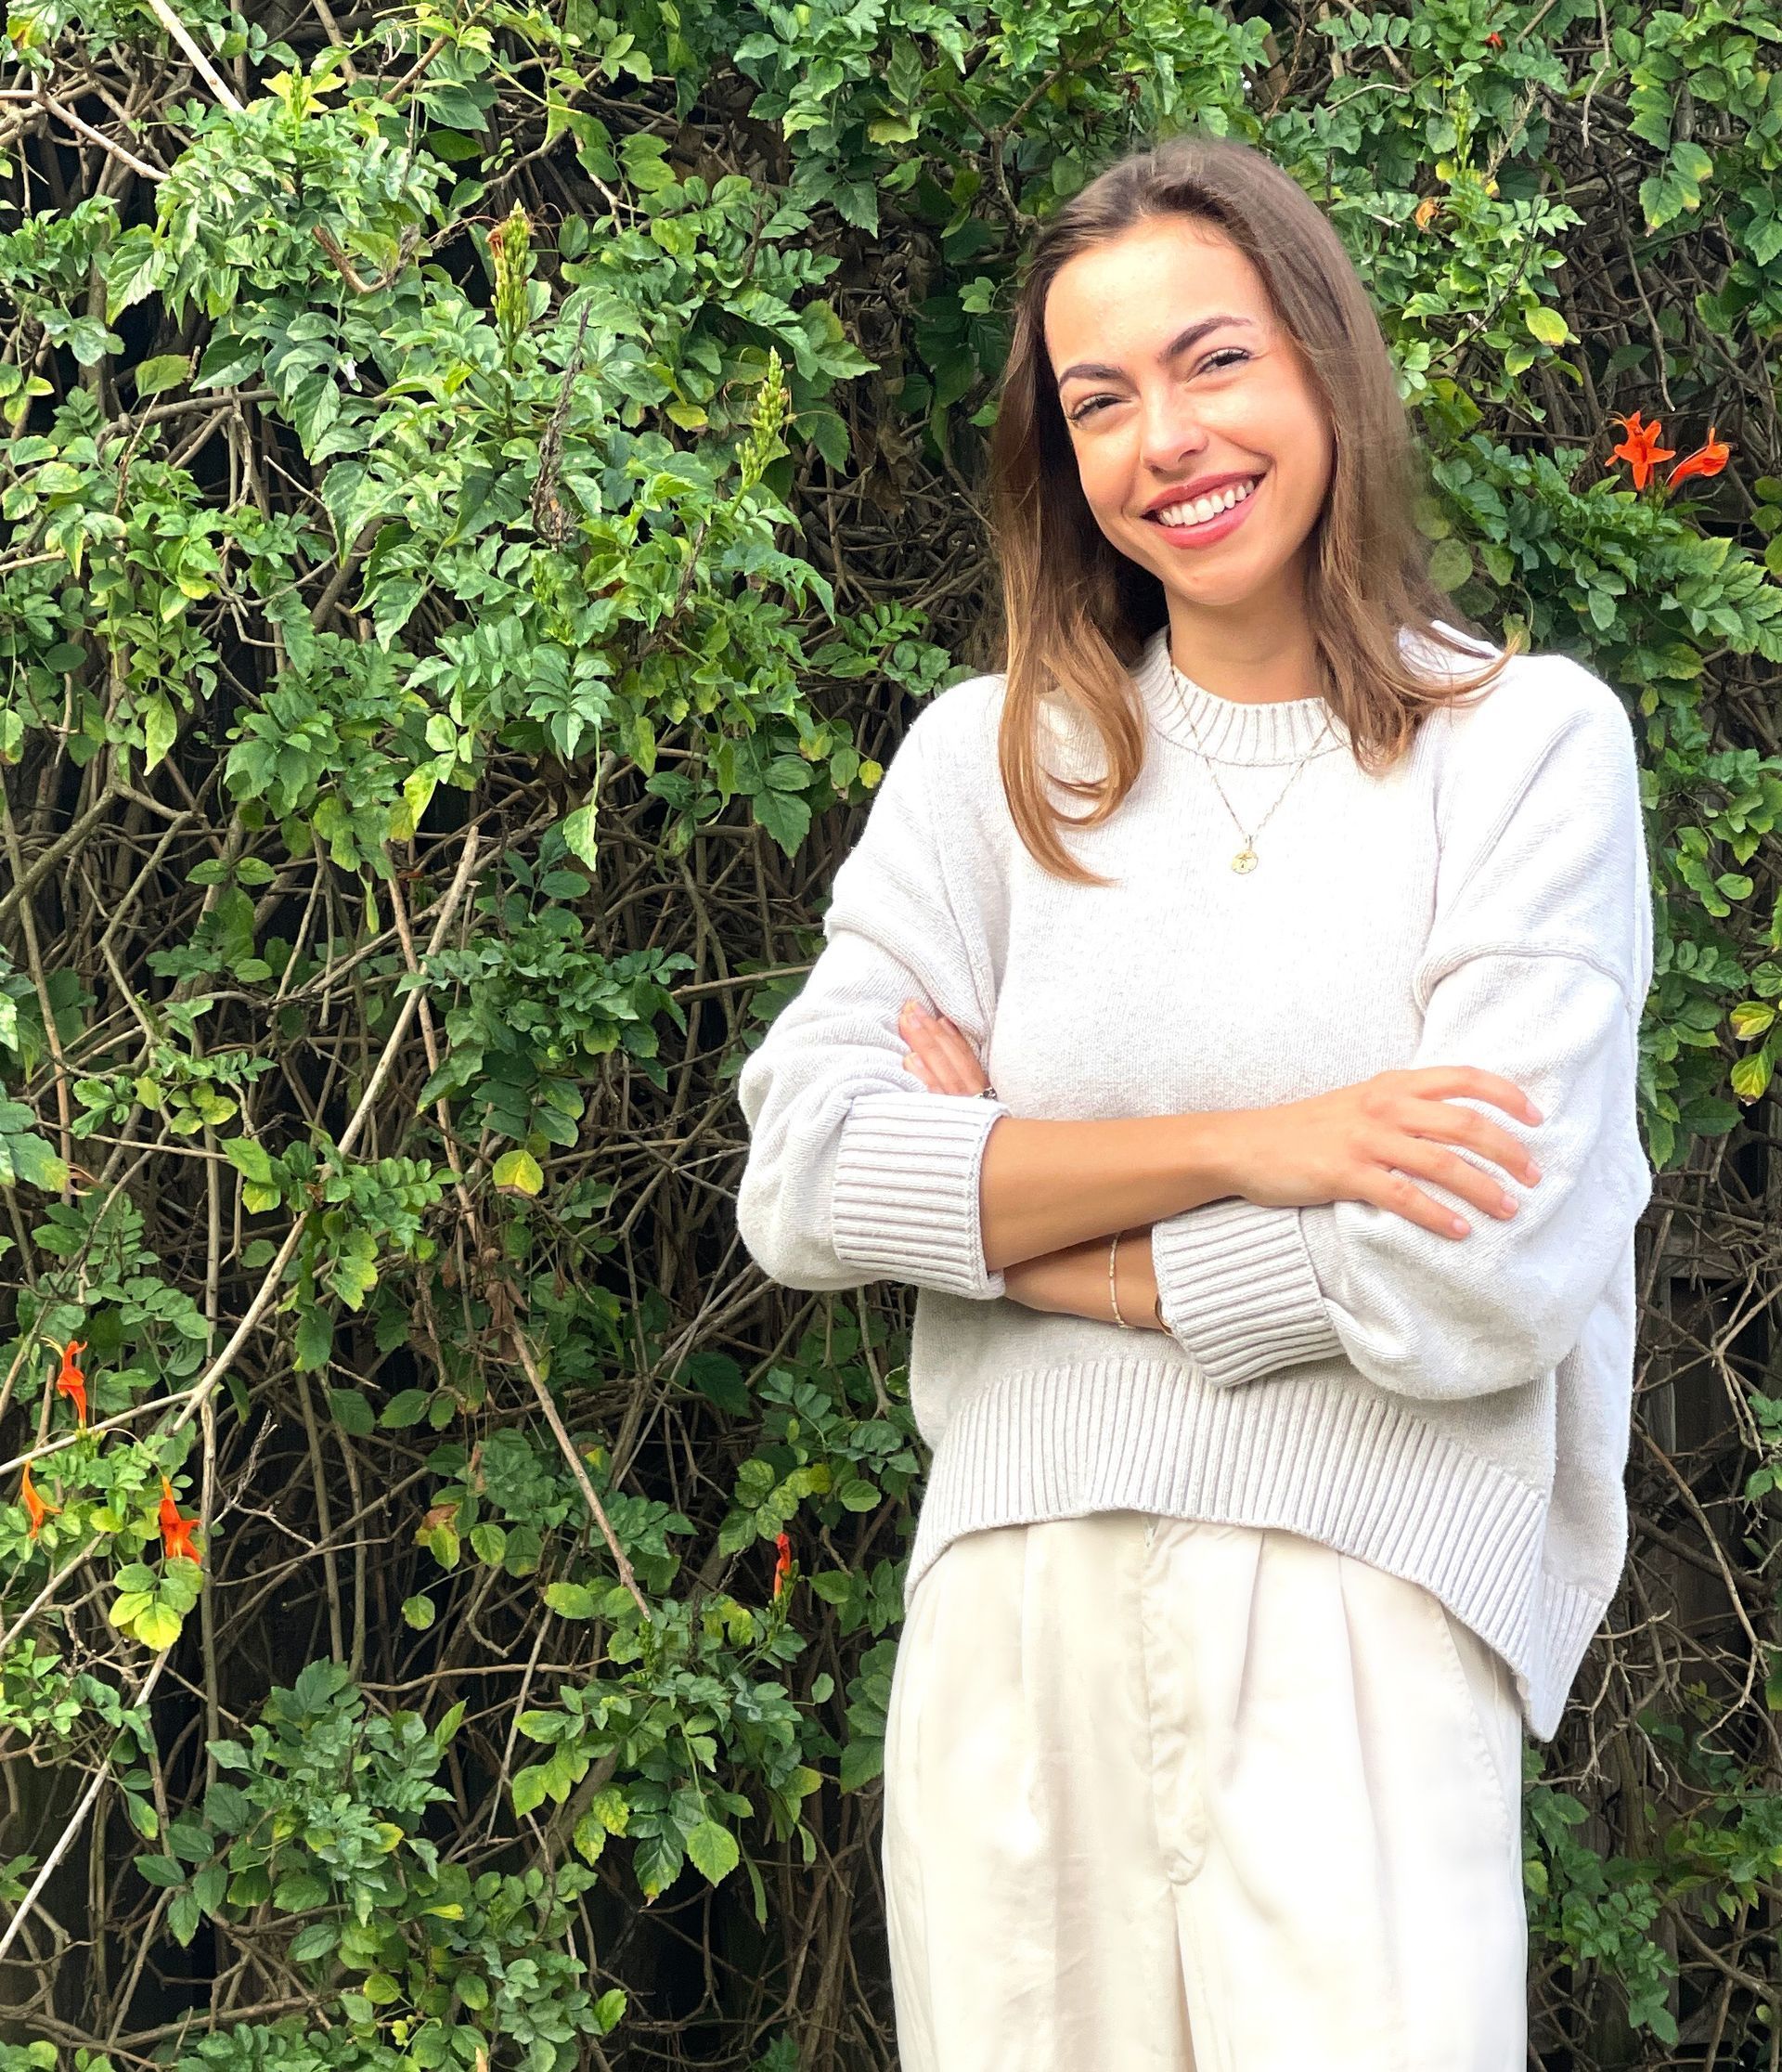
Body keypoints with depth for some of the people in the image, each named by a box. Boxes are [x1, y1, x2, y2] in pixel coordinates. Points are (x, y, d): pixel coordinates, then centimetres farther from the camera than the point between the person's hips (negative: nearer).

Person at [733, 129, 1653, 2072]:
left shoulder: (1529, 741, 1)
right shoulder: (988, 758, 10)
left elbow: (1480, 1288, -9)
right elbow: (801, 1183, -3)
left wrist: (1009, 1213, -2)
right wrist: (1244, 1144, -11)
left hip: (1361, 1628, -2)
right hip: (1012, 1617, 3)